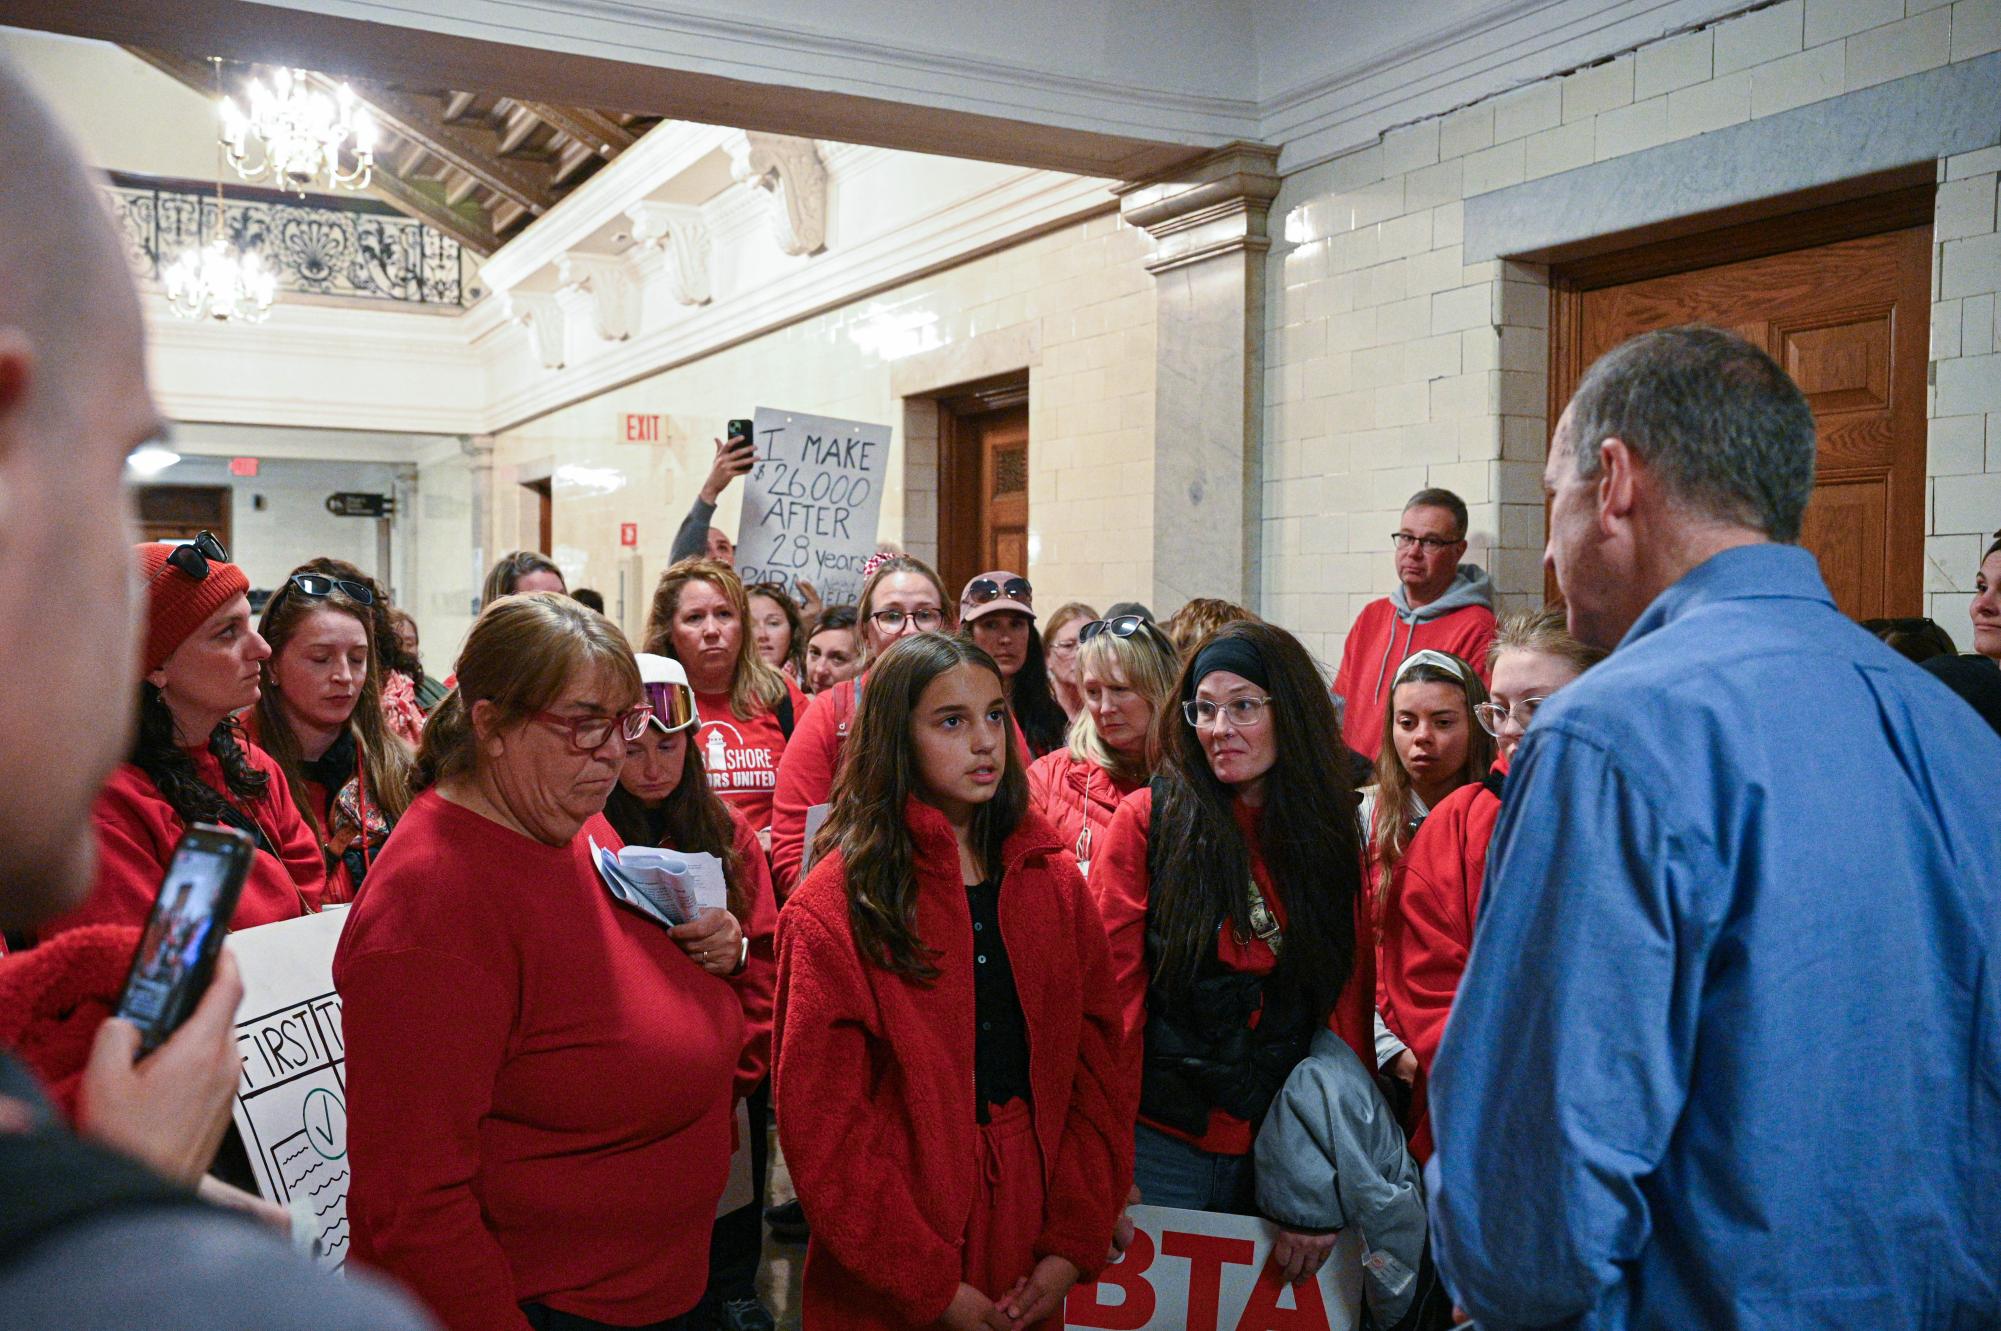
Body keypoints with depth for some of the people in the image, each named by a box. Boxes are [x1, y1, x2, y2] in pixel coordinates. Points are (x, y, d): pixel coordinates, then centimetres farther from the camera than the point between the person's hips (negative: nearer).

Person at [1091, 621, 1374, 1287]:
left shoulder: (1334, 834, 1)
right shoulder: (1148, 819, -7)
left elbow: (1348, 1006, 0)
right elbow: (1111, 988, -8)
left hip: (1285, 1150, 3)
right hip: (1162, 1139, -2)